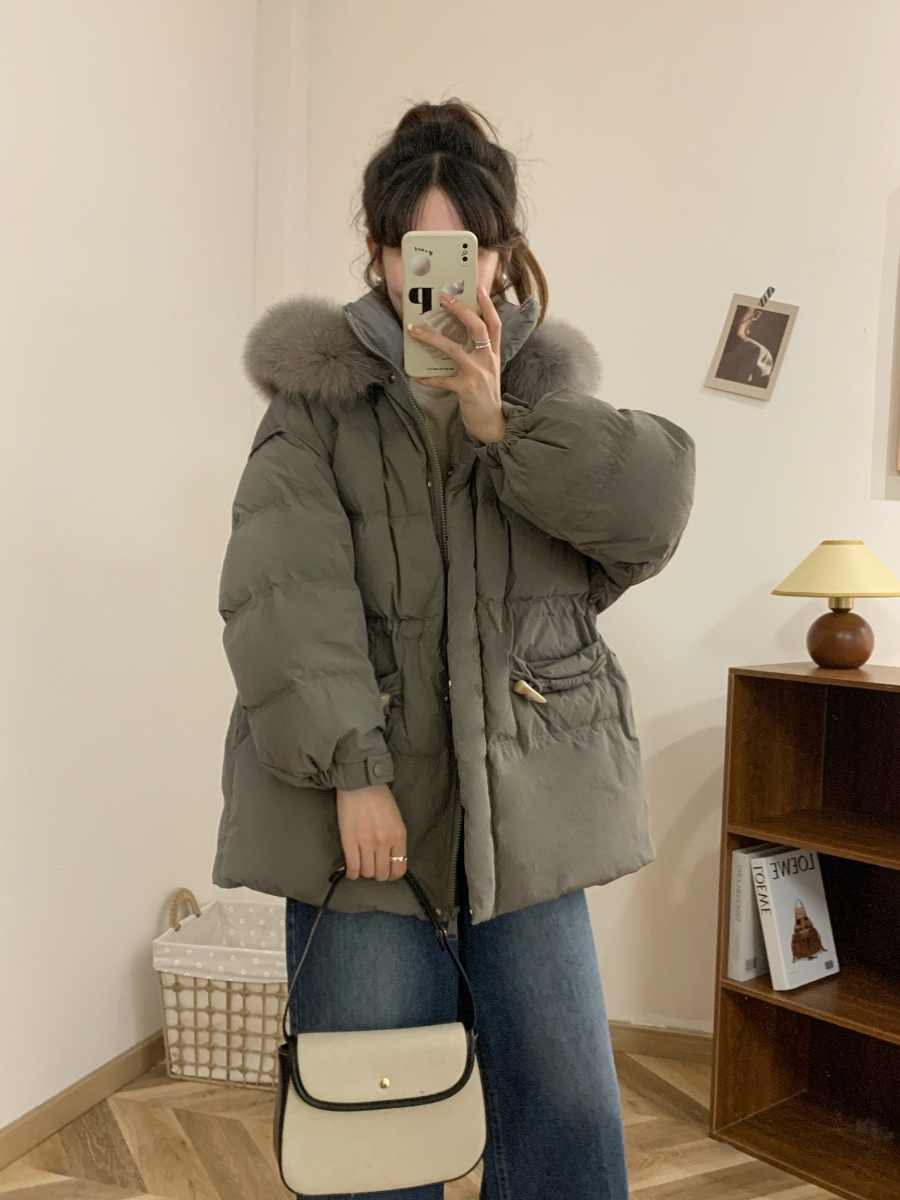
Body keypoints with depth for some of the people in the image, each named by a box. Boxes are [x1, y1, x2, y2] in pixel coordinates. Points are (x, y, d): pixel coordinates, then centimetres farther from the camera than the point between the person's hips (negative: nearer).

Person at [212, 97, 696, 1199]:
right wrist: (352, 770, -19)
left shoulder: (544, 380, 10)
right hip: (364, 803, -2)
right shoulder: (318, 395, 1)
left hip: (525, 802, 3)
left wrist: (500, 423, -16)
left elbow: (656, 503, -6)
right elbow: (285, 591, -12)